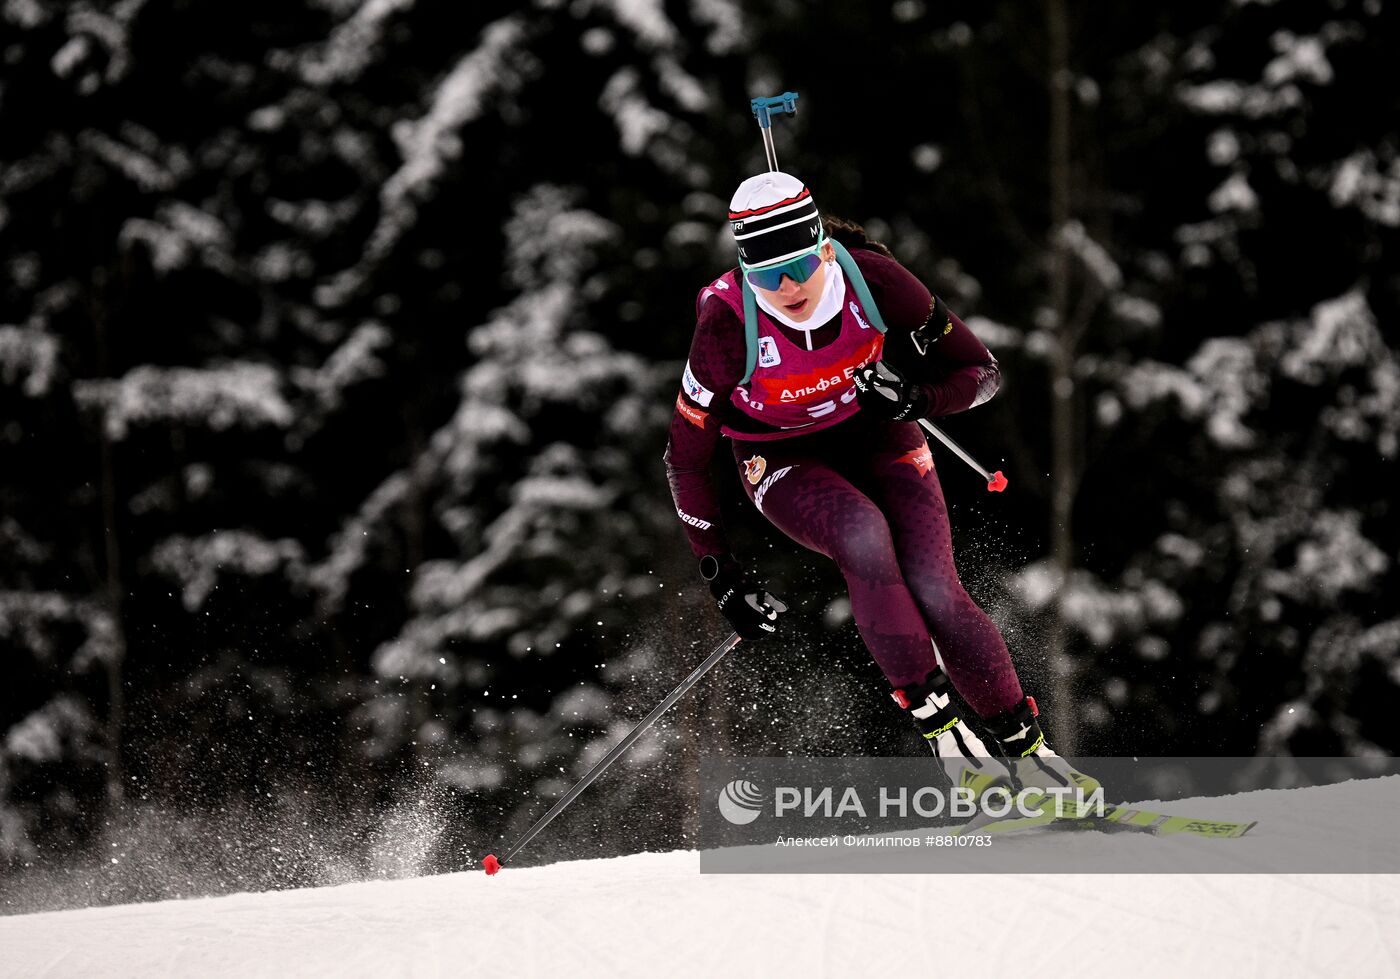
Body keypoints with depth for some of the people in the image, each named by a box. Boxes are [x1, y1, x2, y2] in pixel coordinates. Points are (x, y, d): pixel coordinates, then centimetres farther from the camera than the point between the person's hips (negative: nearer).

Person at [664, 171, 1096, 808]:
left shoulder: (872, 278, -24)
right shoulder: (728, 324, -27)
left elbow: (981, 372, -12)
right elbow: (686, 457, -15)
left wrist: (917, 399, -33)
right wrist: (720, 574, -16)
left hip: (877, 437, 2)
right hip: (785, 462, -2)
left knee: (934, 592, -19)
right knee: (864, 536, -34)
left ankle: (1025, 750, -2)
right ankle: (945, 734, -27)